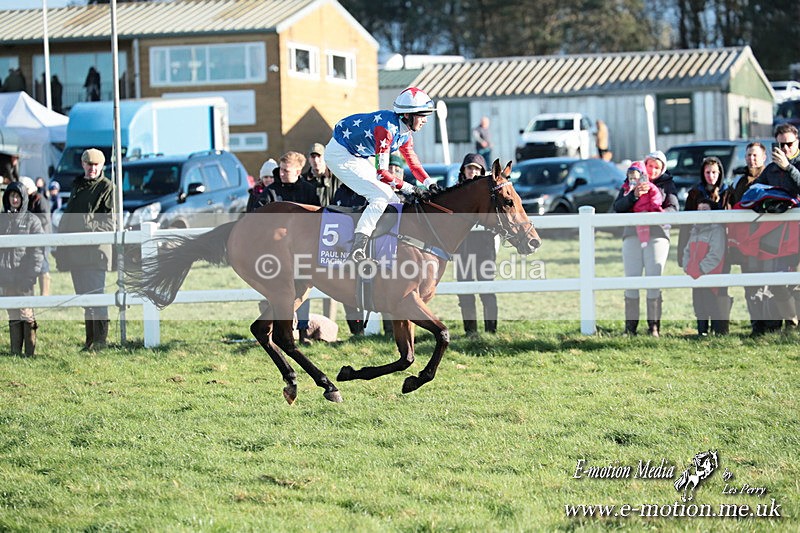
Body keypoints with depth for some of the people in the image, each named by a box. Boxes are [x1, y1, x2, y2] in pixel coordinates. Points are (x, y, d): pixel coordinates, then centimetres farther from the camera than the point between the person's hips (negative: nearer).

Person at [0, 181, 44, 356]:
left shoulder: (32, 220, 1)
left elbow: (38, 250, -3)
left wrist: (31, 274, -13)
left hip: (24, 276, -4)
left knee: (26, 315, -6)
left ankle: (30, 353, -2)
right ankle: (15, 352, 10)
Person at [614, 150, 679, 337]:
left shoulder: (667, 185, 13)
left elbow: (673, 207, -1)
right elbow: (618, 206, 2)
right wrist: (634, 195, -15)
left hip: (657, 235, -1)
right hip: (633, 234, 1)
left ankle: (654, 326, -4)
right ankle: (630, 327, -2)